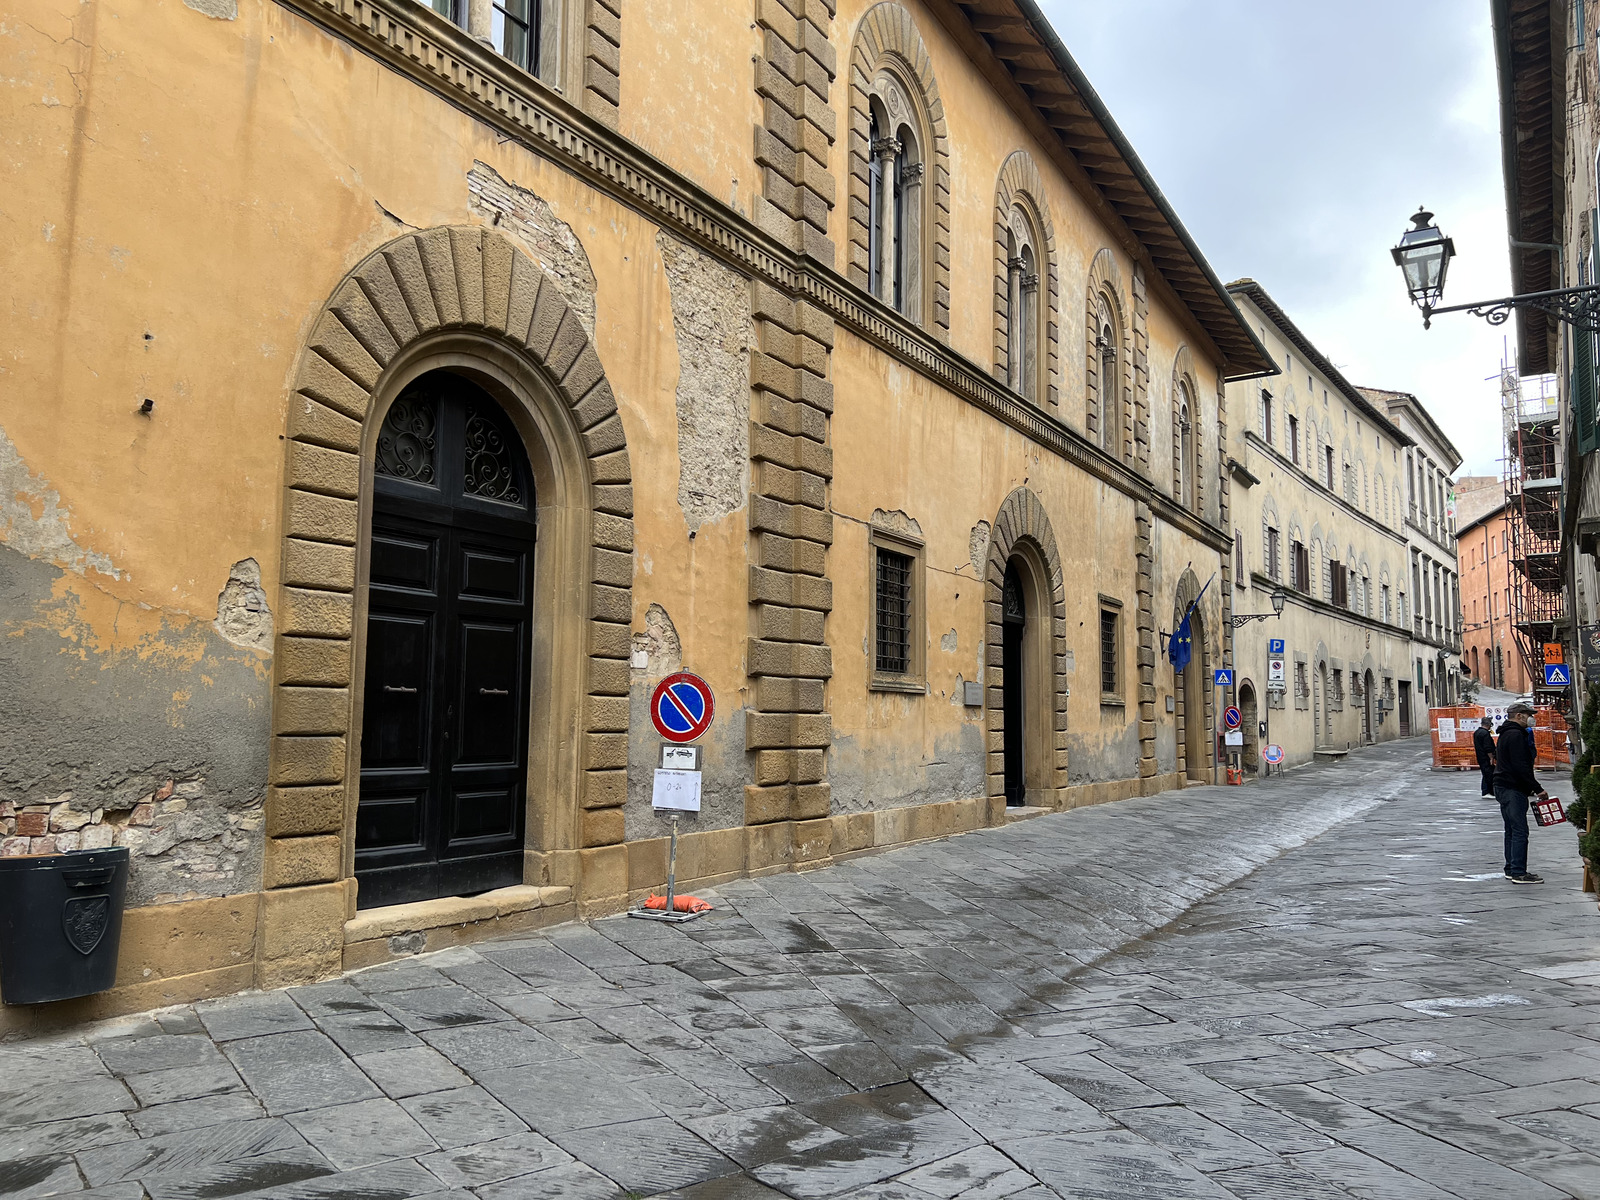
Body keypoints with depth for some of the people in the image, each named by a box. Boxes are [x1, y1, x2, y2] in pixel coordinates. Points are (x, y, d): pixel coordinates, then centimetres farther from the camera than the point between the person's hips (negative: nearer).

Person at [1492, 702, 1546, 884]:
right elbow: (1521, 766, -21)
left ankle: (1511, 869, 20)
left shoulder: (1506, 734, 19)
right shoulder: (1516, 735, -15)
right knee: (1520, 831, -10)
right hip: (1513, 790, -11)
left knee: (1512, 830, 15)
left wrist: (1529, 788, 20)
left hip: (1503, 787, 11)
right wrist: (1537, 789, -18)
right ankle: (1518, 872, -11)